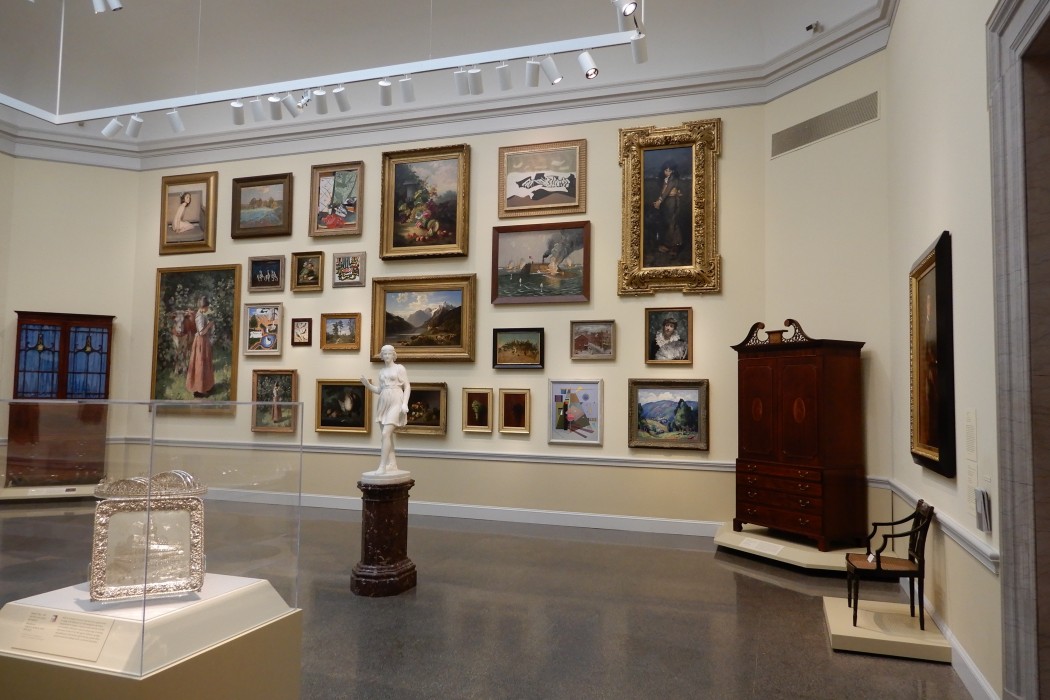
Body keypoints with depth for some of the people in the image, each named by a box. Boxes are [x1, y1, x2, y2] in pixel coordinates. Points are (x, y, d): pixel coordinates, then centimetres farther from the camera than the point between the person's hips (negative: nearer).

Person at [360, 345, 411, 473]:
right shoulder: (381, 371, 16)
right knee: (388, 435, 5)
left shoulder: (399, 368, 0)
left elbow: (407, 387, -3)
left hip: (395, 403, -7)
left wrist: (405, 403, -15)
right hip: (384, 403, 7)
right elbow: (379, 390, 16)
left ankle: (382, 466, -19)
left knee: (385, 434, -17)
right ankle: (392, 464, 9)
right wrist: (367, 384, -1)